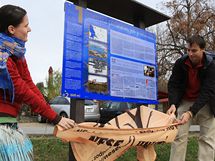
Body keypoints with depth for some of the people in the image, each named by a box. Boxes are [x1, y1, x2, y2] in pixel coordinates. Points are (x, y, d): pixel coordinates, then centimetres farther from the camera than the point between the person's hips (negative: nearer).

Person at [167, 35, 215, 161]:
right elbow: (173, 85, -11)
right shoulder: (180, 63, -12)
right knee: (179, 136, -1)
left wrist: (191, 112, -37)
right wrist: (173, 104, -29)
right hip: (185, 101, 2)